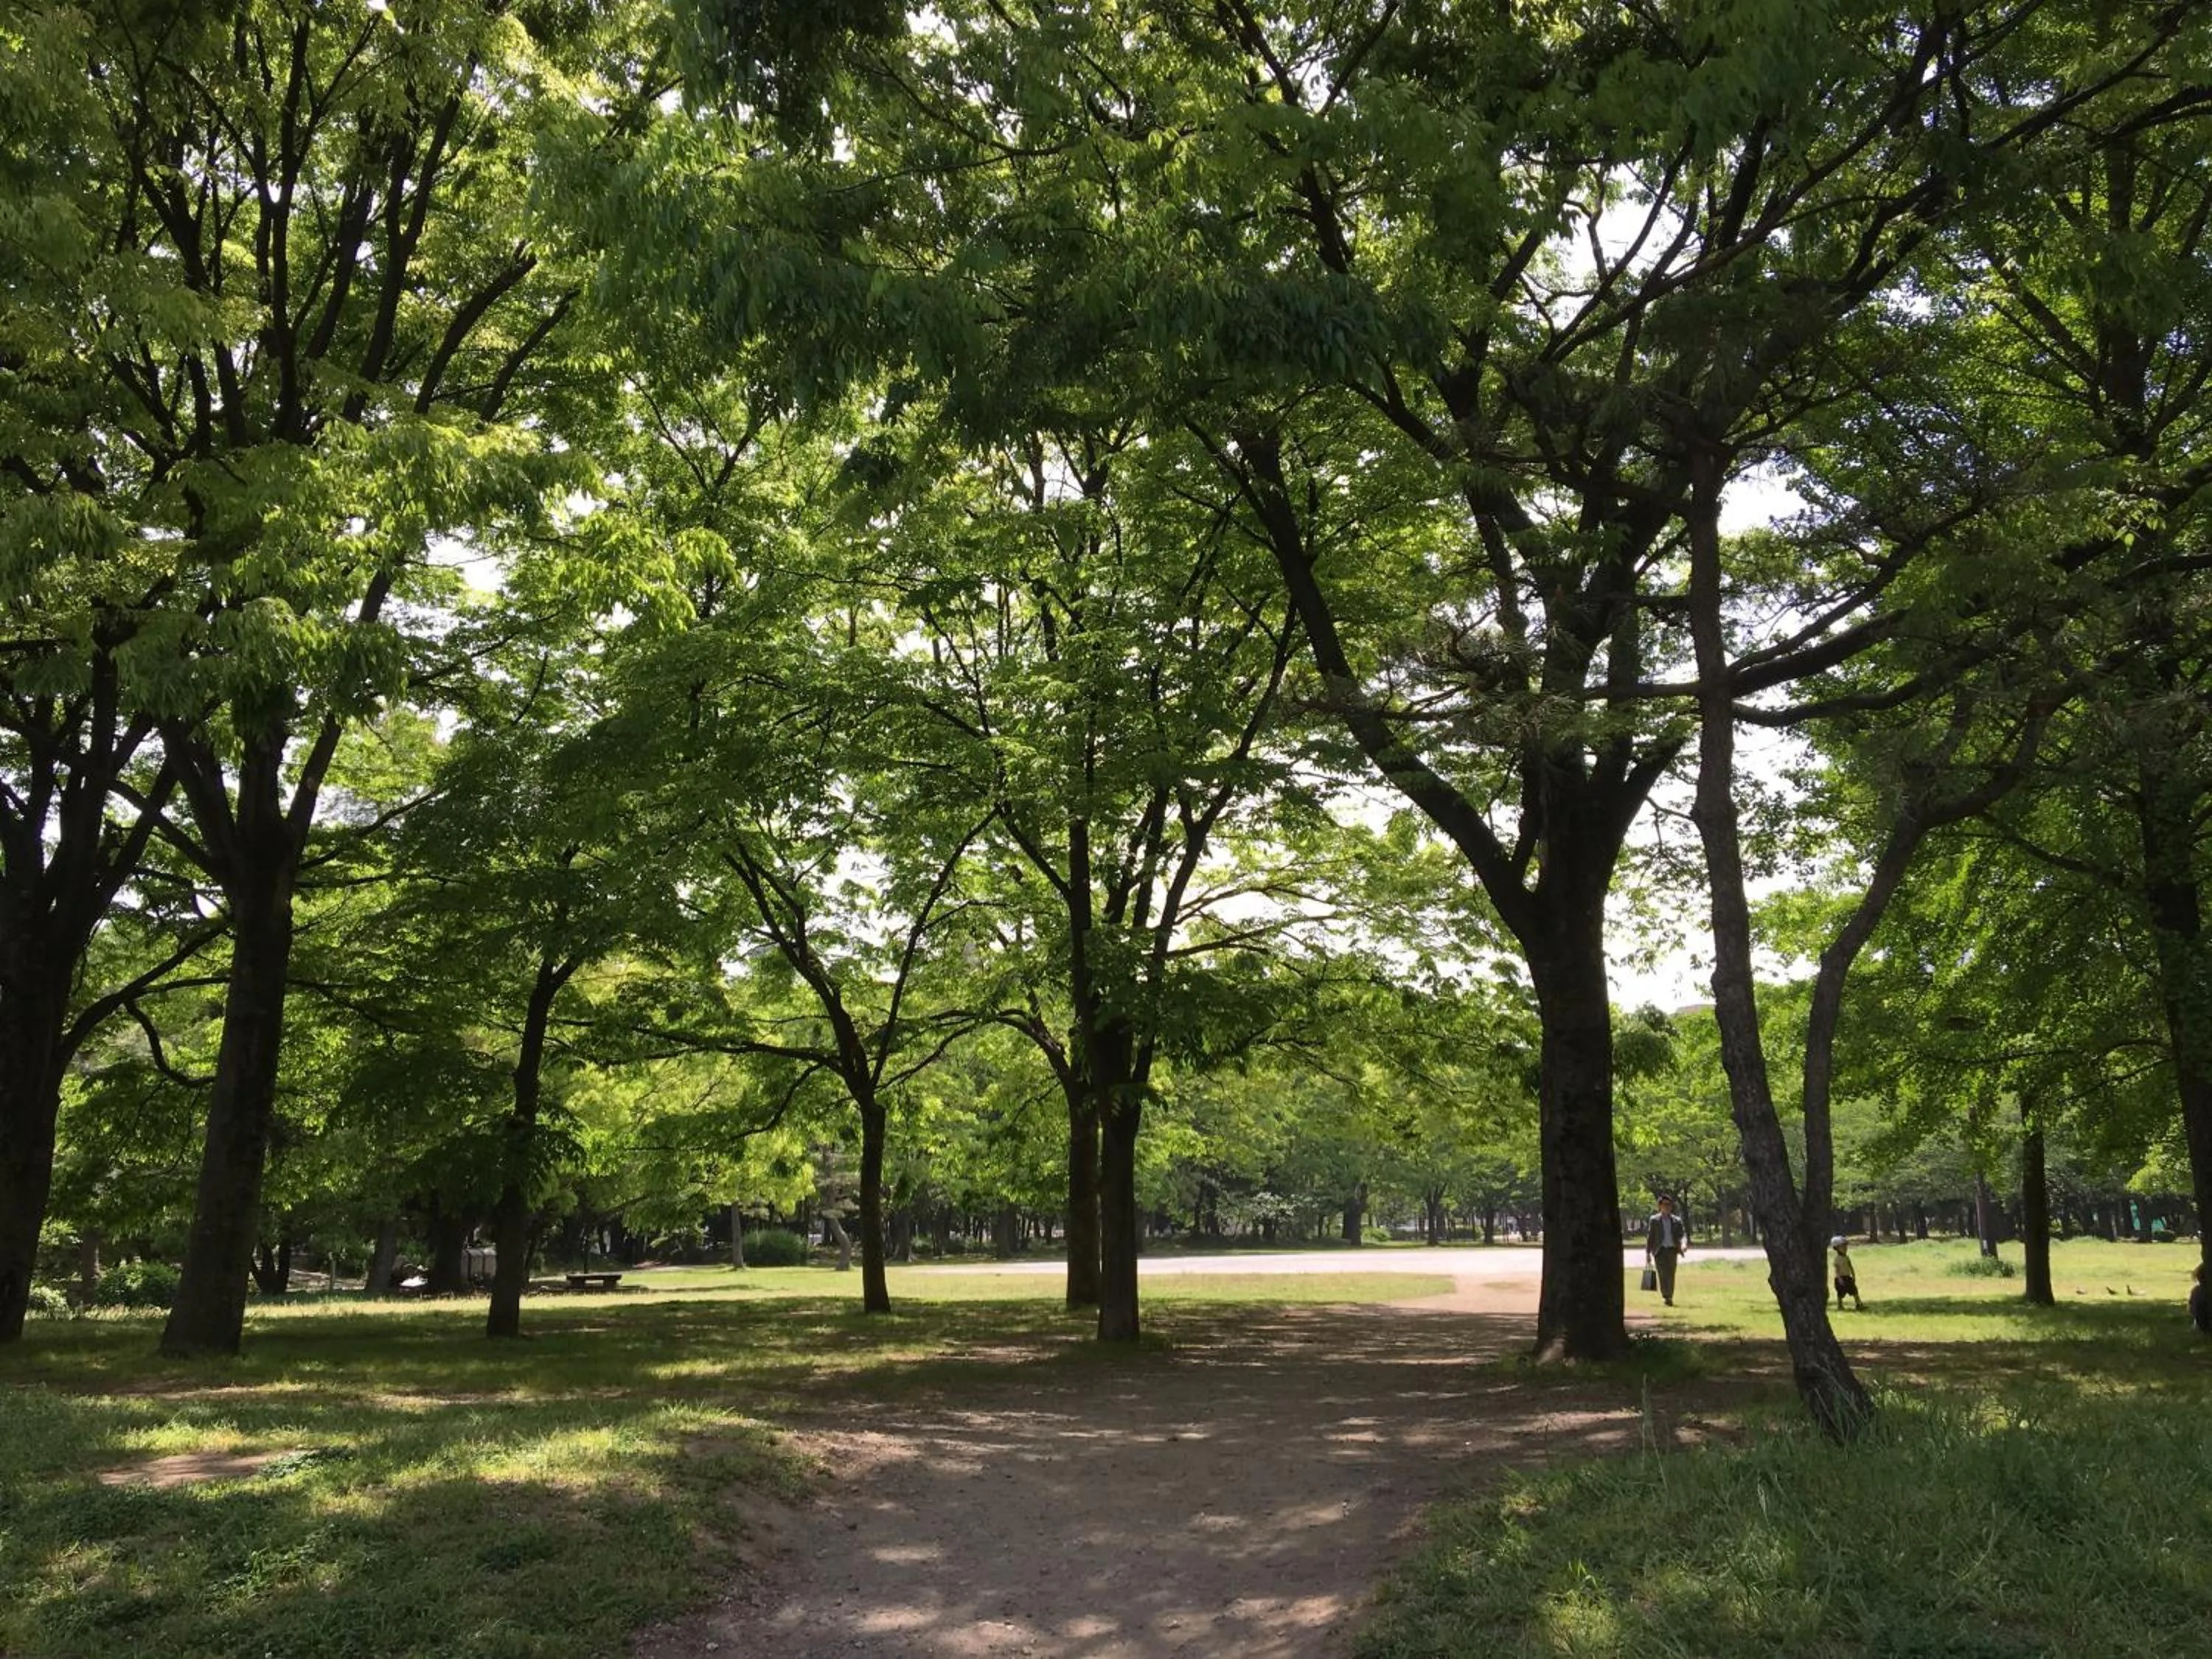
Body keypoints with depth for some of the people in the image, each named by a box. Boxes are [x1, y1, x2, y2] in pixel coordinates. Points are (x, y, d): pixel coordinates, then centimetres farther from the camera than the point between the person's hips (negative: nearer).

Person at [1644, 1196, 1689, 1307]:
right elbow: (1650, 1237, 6)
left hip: (1672, 1250, 2)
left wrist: (1684, 1244, -21)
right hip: (1660, 1250, -2)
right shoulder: (1654, 1220, 5)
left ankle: (1670, 1297, 14)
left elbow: (1683, 1234, 2)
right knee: (1663, 1274, -12)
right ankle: (1666, 1297, -11)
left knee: (1671, 1275, 4)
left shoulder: (1677, 1221, 10)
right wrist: (1648, 1253, 1)